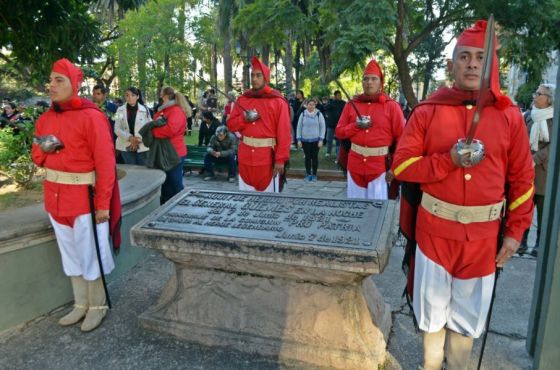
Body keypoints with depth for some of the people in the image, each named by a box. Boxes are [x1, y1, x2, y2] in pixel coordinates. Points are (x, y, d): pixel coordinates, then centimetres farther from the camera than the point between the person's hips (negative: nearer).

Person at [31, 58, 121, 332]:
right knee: (70, 254, 16)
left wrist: (102, 204, -19)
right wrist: (42, 148, -7)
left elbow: (105, 162, -17)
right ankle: (80, 305, 31)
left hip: (83, 196, -7)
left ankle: (97, 306, 22)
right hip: (55, 196, 7)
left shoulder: (91, 116, -14)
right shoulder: (45, 119, 8)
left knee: (90, 254, 4)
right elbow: (37, 156, 18)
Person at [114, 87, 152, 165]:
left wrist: (139, 140, -12)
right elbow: (117, 129, -1)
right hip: (126, 146, 1)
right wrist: (130, 138, -16)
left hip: (142, 146, -1)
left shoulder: (145, 110, -2)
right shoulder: (120, 110, 2)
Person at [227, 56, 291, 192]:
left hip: (267, 157, -4)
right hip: (245, 156, 4)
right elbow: (231, 125, 9)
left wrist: (280, 159, -15)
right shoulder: (243, 99, 8)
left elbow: (284, 133, -10)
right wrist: (245, 119, -11)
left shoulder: (278, 101, -6)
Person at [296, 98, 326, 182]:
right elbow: (299, 127, 5)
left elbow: (322, 127, 0)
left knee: (315, 157, 5)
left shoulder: (319, 114, -2)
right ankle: (308, 174, 17)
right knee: (307, 157, 7)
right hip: (305, 140, 1)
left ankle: (314, 175, 16)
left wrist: (321, 140, -6)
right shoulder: (303, 114, 1)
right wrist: (299, 139, 1)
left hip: (315, 140, -1)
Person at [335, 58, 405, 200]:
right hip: (355, 164, 3)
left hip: (380, 166, -3)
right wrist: (356, 126, -12)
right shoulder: (351, 105, 6)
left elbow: (402, 139, -5)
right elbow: (339, 132, 7)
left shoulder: (391, 106, -3)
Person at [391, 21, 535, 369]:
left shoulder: (509, 115, 0)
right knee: (433, 307, 14)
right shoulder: (427, 112, -3)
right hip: (434, 228, -1)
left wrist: (515, 232, 2)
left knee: (468, 312, 15)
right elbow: (401, 165, -6)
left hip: (483, 233, 1)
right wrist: (448, 160, -20)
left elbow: (523, 178, 4)